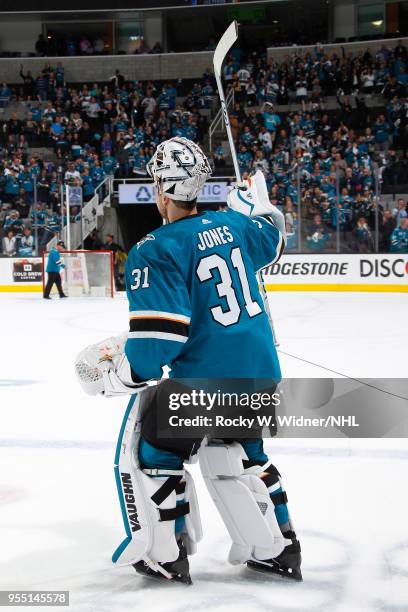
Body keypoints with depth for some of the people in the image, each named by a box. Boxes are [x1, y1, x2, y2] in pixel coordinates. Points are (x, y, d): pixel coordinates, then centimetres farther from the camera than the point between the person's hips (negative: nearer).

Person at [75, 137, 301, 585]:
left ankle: (166, 555, 19)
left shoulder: (157, 251, -17)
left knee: (154, 449, 13)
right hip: (260, 369, 7)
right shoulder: (233, 224, 2)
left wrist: (114, 372, -6)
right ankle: (278, 548, 29)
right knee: (238, 453, 26)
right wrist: (261, 207, 46)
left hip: (205, 377, -7)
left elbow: (158, 340, -22)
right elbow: (272, 240, 27)